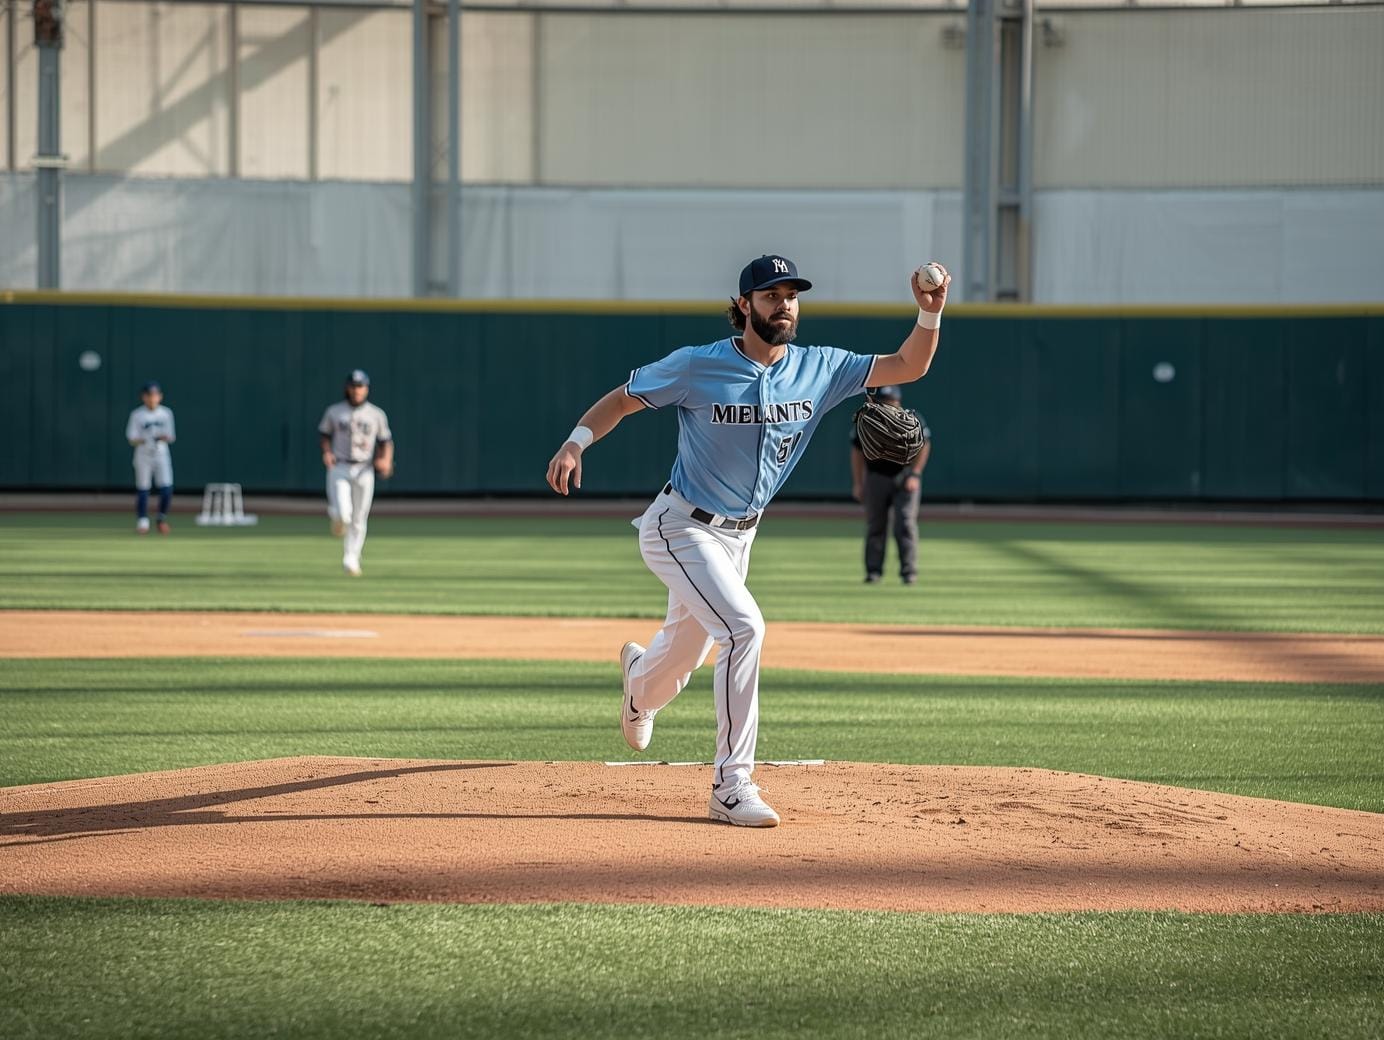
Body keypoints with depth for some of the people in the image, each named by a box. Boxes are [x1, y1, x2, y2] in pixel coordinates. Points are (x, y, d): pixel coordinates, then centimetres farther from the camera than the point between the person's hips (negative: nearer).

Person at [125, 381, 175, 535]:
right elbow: (132, 439, -4)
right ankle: (142, 521, 9)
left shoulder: (166, 414, 5)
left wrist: (165, 437, -15)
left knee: (166, 489, -8)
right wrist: (141, 440, -25)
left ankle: (162, 519, 11)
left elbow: (171, 437, 7)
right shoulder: (137, 415, -2)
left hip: (161, 454, 1)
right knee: (142, 490, -2)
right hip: (143, 456, -1)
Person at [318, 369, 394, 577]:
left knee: (359, 519, 2)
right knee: (343, 514, -18)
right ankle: (335, 515, 20)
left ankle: (351, 560, 16)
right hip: (339, 468, -1)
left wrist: (386, 461, -10)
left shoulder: (377, 415, 4)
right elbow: (325, 435, 12)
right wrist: (326, 453, -7)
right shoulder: (334, 412, 3)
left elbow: (386, 442, 8)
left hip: (364, 471, 1)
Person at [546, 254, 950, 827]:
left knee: (683, 651, 20)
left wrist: (931, 312, -23)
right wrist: (575, 442, -24)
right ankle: (731, 786, -20)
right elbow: (622, 398, -8)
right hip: (680, 528, -6)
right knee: (743, 625, -26)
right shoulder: (697, 366, -16)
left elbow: (907, 366, -6)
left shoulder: (817, 369, -5)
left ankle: (640, 687, 61)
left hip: (739, 535, 6)